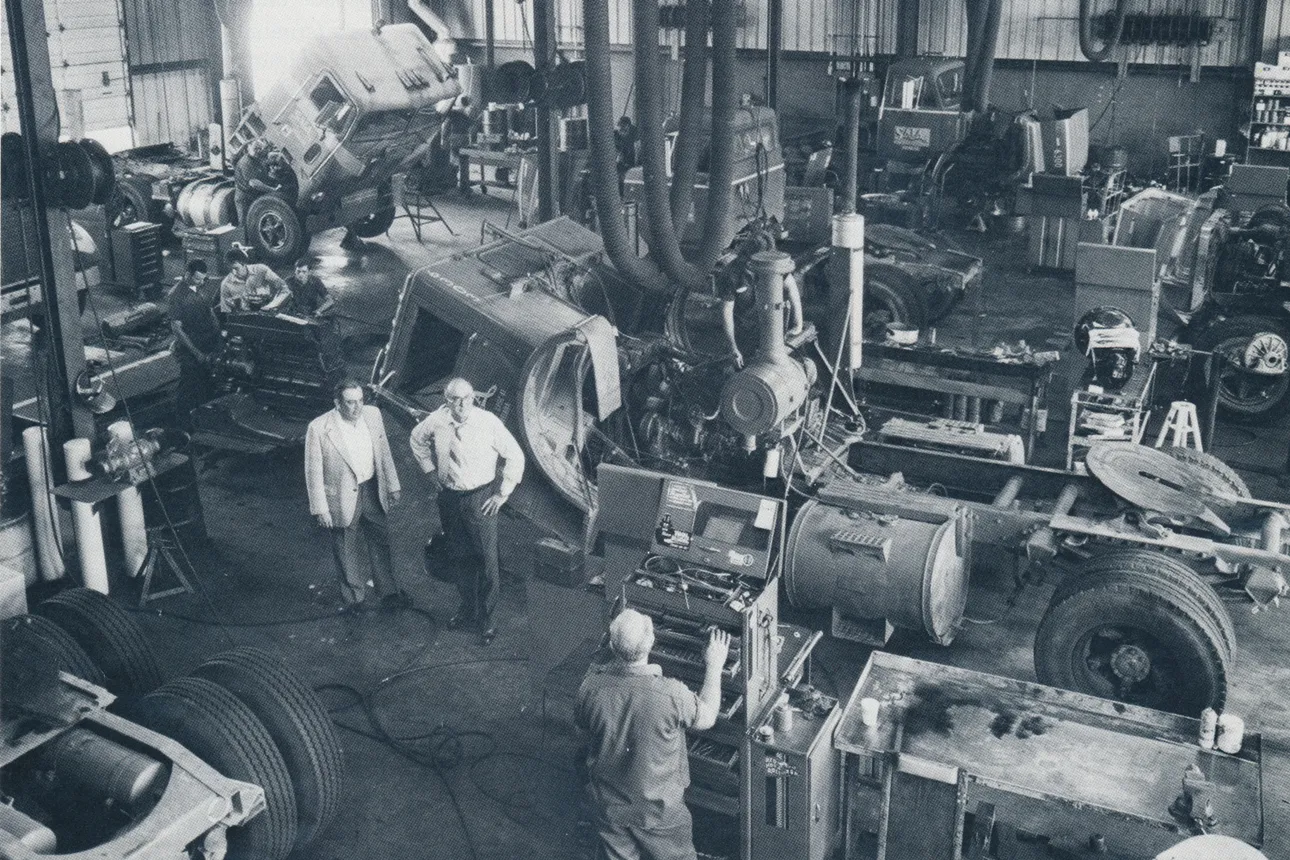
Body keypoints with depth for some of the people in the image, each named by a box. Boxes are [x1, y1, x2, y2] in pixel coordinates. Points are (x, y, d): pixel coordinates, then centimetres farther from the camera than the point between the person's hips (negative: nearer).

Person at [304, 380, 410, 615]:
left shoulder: (372, 415, -7)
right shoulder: (318, 429, -20)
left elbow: (383, 452, 5)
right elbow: (313, 472, -14)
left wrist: (392, 485, 10)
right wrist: (320, 508, -13)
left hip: (372, 491, 4)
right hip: (342, 498, -4)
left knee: (381, 543, 18)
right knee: (346, 552, 13)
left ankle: (388, 594, 36)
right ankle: (354, 598, 35)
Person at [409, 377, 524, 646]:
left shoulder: (488, 422, -16)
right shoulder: (436, 421, -6)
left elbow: (515, 456, -8)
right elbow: (417, 440, 17)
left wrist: (502, 494, -6)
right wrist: (431, 470, 12)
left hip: (481, 498, -3)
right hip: (449, 497, 4)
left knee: (487, 560, -2)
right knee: (460, 556, 16)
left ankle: (485, 618, 12)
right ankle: (467, 608, 35)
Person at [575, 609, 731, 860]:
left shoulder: (591, 686, -22)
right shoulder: (670, 695, -31)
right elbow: (706, 718, -9)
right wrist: (714, 666, 2)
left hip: (609, 804, 3)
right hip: (658, 809, -2)